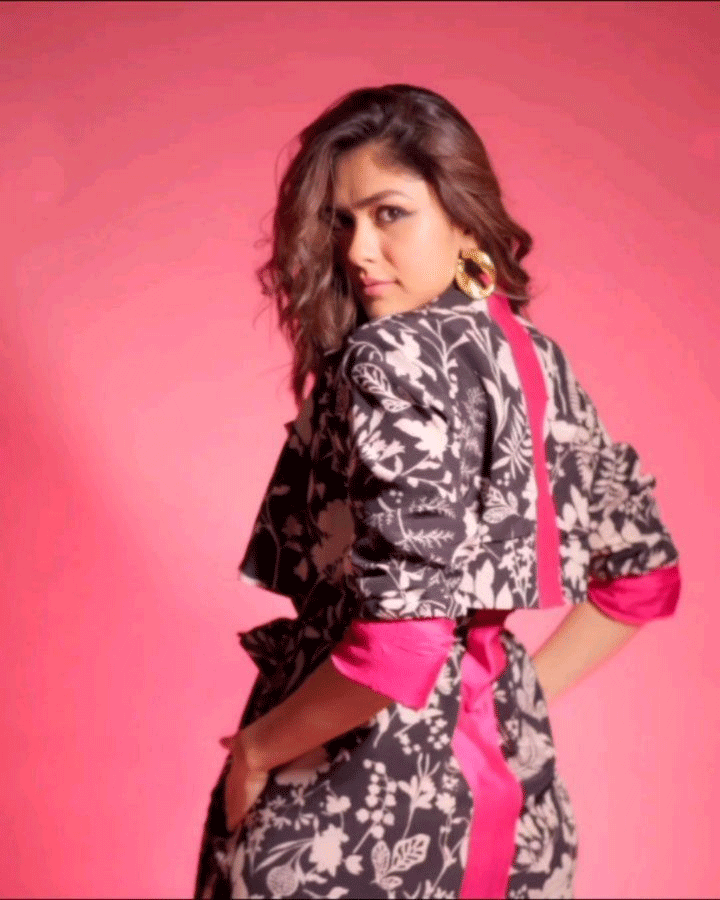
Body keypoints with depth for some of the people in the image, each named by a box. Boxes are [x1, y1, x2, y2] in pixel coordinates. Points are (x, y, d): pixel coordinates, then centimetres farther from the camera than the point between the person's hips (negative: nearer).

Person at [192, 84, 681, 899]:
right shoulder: (535, 359, 4)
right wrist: (517, 699, 13)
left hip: (359, 787, -7)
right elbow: (644, 572, 12)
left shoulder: (390, 357, -19)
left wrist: (256, 747, -13)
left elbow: (404, 640, -27)